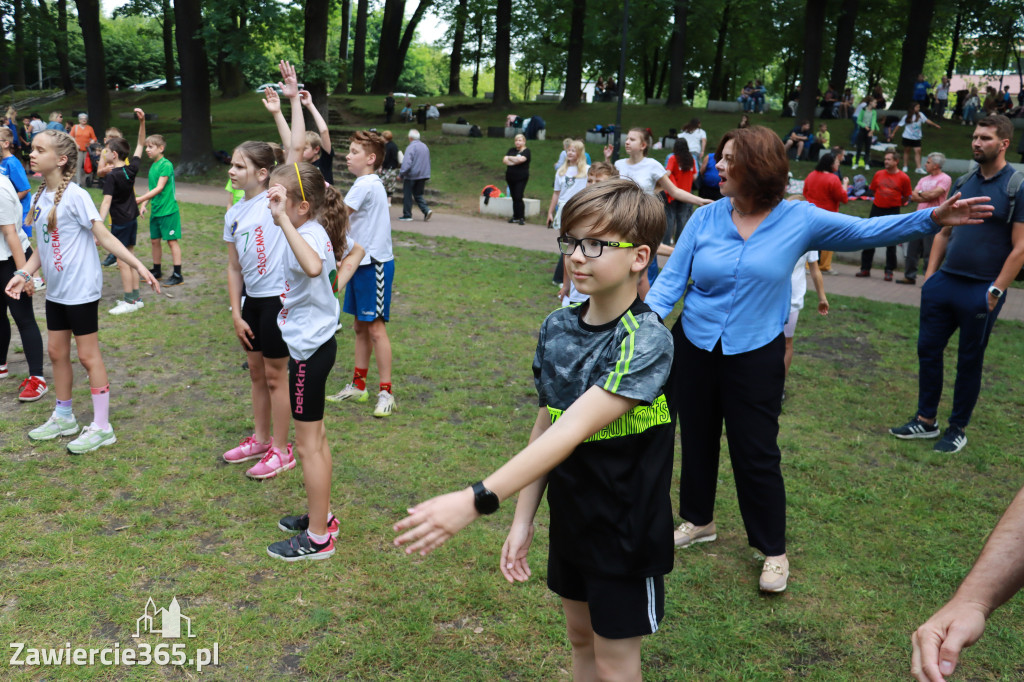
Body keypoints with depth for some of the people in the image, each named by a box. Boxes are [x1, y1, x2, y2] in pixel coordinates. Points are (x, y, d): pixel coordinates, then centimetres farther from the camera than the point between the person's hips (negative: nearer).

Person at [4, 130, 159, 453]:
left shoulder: (75, 196, -15)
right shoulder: (40, 198, 6)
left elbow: (104, 236, -17)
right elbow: (42, 246, 13)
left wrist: (139, 265, -26)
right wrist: (24, 274, 2)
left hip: (81, 290, -8)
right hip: (55, 290, 8)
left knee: (88, 355, 0)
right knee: (56, 353, 16)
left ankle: (101, 427, 10)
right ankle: (63, 417, 33)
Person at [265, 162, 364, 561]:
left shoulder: (308, 234, -25)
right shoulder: (323, 230, 4)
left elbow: (313, 266, -49)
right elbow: (354, 251, 22)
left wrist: (282, 220, -47)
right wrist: (337, 284, 11)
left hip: (309, 350, -10)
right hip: (317, 343, 10)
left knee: (308, 445, 2)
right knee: (315, 437, 21)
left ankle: (318, 538, 16)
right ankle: (321, 515, 37)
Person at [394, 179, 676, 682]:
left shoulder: (646, 341, -26)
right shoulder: (557, 328, -5)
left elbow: (574, 430, -35)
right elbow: (546, 426, 2)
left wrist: (477, 500, -41)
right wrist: (523, 520, 1)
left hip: (625, 530, -6)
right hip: (570, 517, 6)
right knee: (579, 636, 23)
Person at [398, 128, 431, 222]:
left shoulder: (411, 147, -13)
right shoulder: (425, 147, 11)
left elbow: (407, 163, -20)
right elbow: (428, 162, 20)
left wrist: (401, 174, -11)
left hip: (411, 176, -7)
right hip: (423, 175, 7)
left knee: (407, 195, 4)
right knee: (418, 195, 14)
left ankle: (407, 215, 8)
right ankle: (426, 210, -7)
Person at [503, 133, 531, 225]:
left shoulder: (526, 151, -1)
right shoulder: (511, 150, 14)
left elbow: (520, 159, -19)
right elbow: (504, 160, 2)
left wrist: (509, 158, -4)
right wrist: (515, 160, -10)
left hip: (521, 178, -5)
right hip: (510, 178, 5)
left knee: (518, 198, -12)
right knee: (514, 198, 7)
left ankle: (522, 218, -6)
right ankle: (515, 217, 14)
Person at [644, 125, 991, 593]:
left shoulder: (800, 220, -7)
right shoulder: (705, 219, -5)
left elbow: (866, 231, 1)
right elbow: (671, 279, -5)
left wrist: (933, 219, -7)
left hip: (755, 356, -2)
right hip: (693, 348, 2)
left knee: (757, 454, 3)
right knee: (696, 441, 16)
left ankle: (773, 550, 24)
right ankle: (697, 521, 40)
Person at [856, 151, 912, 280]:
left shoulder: (903, 178, -5)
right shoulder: (879, 174, 3)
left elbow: (906, 197, 3)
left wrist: (895, 204, 7)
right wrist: (883, 199, 12)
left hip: (892, 212, -3)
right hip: (876, 209, 3)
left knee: (891, 242, 1)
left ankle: (889, 271, 9)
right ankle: (865, 269, 12)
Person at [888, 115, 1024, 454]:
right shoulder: (962, 183, 10)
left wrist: (996, 291, -14)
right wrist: (930, 275, 7)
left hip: (981, 290, -5)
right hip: (944, 282, 5)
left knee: (969, 361, 7)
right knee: (928, 349, 8)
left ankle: (958, 429, 20)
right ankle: (926, 420, 22)